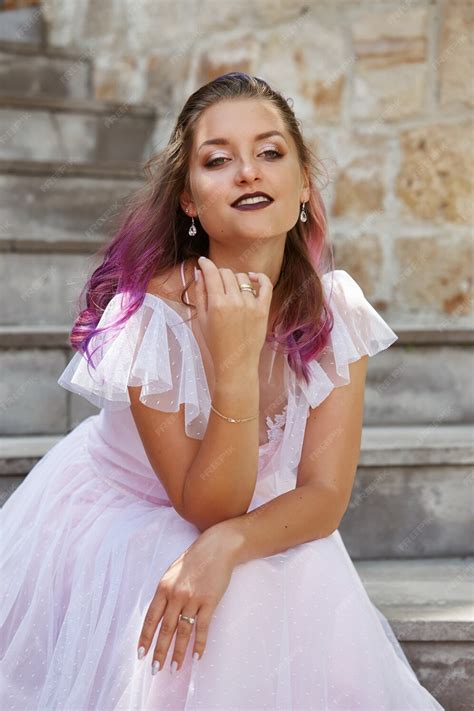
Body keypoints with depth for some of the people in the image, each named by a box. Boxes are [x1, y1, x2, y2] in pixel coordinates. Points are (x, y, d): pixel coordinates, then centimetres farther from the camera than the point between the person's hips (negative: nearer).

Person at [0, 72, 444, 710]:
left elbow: (326, 495, -15)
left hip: (265, 539, 4)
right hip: (119, 530, -3)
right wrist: (234, 361, -38)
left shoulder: (334, 309, -15)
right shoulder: (148, 315, -26)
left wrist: (225, 545, -34)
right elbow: (208, 506, -24)